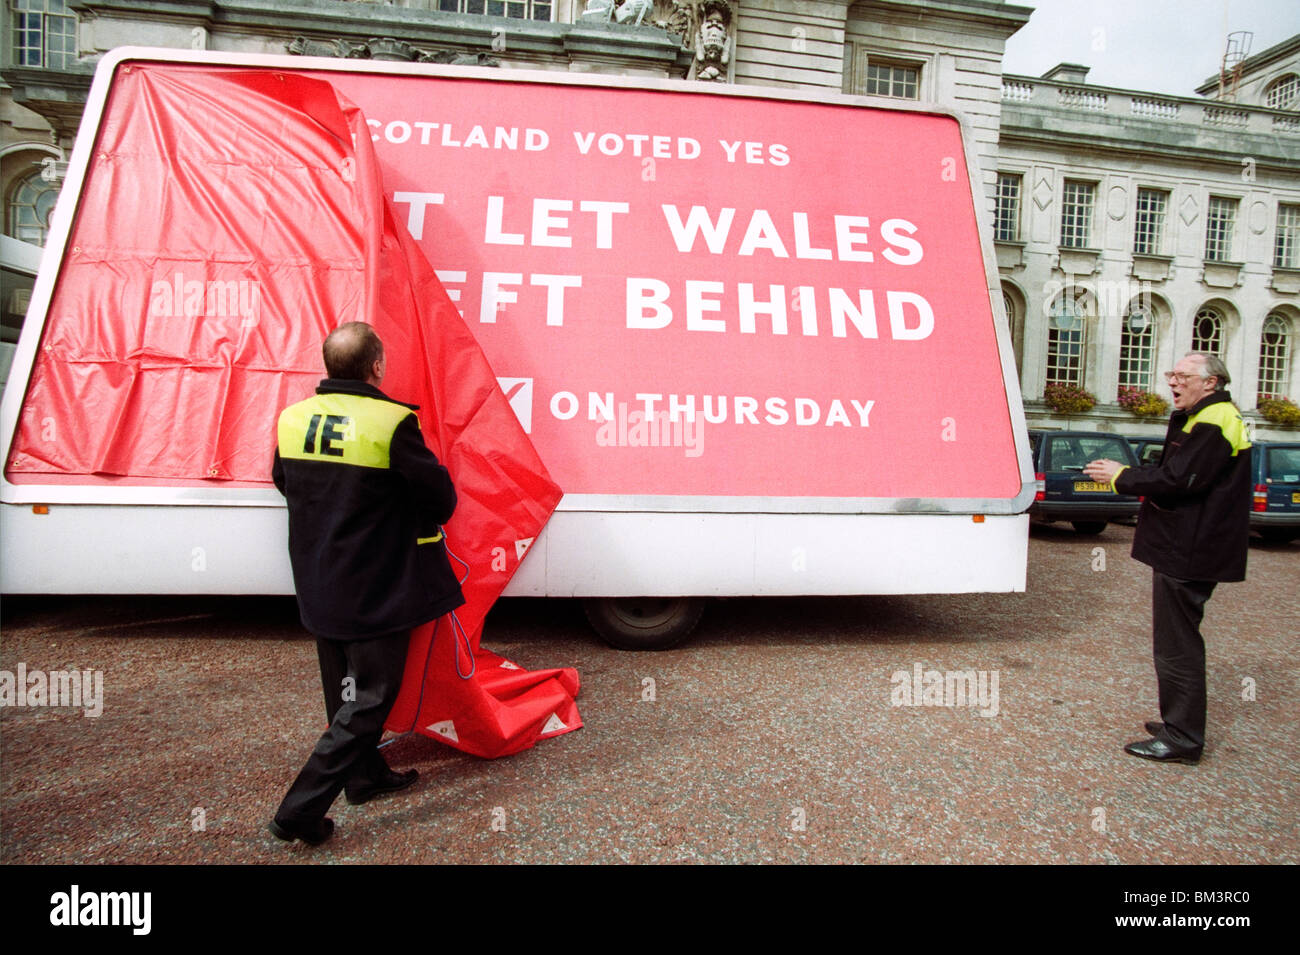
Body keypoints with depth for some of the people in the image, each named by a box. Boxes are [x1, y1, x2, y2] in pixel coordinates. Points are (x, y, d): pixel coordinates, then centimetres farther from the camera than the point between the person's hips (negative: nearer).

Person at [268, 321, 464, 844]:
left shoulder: (292, 418, -1)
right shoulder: (392, 422, -21)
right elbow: (440, 496, -14)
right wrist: (426, 525, 8)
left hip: (318, 588, 7)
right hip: (377, 591, -7)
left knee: (345, 689, 22)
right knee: (367, 699, 6)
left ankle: (366, 775, 39)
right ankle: (300, 810, 7)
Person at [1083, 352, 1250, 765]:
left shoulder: (1212, 425, -16)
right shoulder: (1198, 419, 18)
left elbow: (1177, 480, -23)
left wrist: (1121, 477, -11)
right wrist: (1125, 475, 1)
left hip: (1187, 553, -11)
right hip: (1185, 548, 11)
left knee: (1176, 646, -4)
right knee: (1178, 640, 19)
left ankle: (1182, 739, 5)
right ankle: (1180, 723, 31)